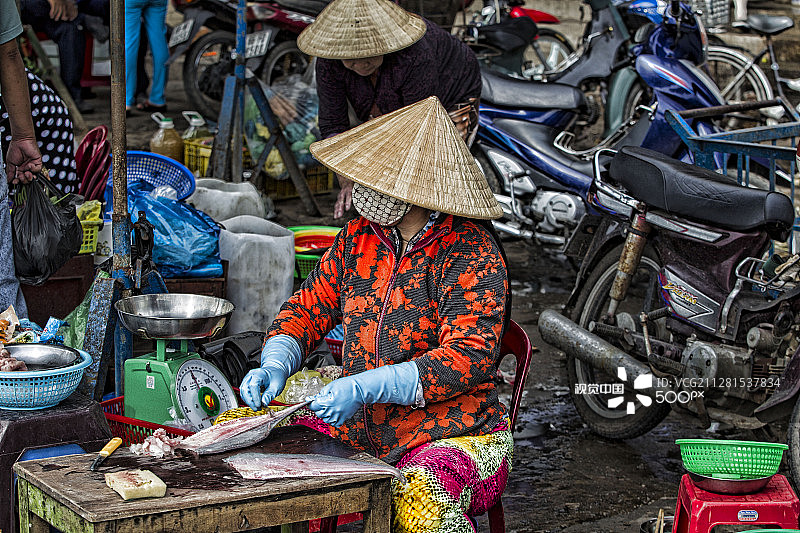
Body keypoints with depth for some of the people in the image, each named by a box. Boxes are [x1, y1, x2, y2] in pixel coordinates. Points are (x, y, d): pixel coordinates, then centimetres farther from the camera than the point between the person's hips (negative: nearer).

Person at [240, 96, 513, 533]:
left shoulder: (473, 255, -14)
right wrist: (275, 365, -9)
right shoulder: (359, 237, 6)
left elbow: (469, 357, -22)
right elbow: (309, 306, 13)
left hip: (457, 435, -6)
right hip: (360, 428, 6)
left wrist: (364, 388, -30)